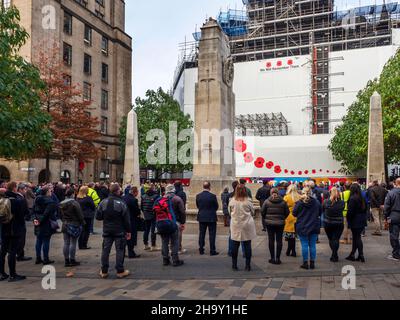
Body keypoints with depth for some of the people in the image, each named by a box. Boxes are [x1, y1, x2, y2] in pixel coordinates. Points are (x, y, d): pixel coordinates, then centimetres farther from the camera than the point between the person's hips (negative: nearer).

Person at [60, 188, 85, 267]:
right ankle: (72, 260, 6)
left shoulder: (61, 204, 7)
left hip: (65, 225, 7)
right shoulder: (74, 203, -16)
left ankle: (66, 261, 16)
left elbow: (61, 215, 14)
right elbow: (80, 214, -14)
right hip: (74, 225, -7)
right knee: (73, 243, 0)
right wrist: (82, 223, -3)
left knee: (66, 243, 10)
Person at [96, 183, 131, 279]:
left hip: (107, 230, 4)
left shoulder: (103, 202, -3)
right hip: (119, 231, -3)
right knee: (119, 250, 5)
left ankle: (104, 271, 16)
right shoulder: (121, 203, -13)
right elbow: (126, 220, -10)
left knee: (105, 250, 10)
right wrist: (128, 231, -2)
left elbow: (98, 217, 0)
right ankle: (120, 271, 9)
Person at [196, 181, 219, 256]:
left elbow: (198, 206, 5)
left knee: (201, 234, 12)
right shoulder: (213, 196, -14)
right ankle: (212, 251, 6)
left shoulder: (198, 196, -4)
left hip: (201, 217, 4)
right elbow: (216, 207, -5)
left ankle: (201, 250, 18)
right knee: (212, 234, 4)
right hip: (211, 218, -4)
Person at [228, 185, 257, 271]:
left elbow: (230, 212, 5)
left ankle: (234, 265, 16)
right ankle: (248, 265, 14)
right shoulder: (248, 201, -11)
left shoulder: (232, 201, -8)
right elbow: (252, 213, 3)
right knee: (247, 245, 9)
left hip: (235, 226, 1)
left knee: (235, 245, 10)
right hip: (247, 225, -1)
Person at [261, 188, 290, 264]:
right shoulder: (283, 202, -2)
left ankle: (272, 258, 11)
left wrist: (266, 219, 13)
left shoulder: (267, 201, -5)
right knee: (279, 240, 7)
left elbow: (262, 212, -3)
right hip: (280, 223, 1)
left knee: (271, 240, 7)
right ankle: (278, 258, 9)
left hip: (269, 223, -1)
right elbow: (287, 212, 2)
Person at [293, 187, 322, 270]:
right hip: (314, 227, 3)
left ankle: (305, 263, 8)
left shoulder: (299, 203, -12)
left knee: (304, 245, 4)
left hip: (302, 227, -3)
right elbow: (320, 212, 10)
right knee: (312, 245, 9)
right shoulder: (316, 202, -2)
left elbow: (294, 214, -4)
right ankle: (312, 263, 15)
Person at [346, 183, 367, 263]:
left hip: (355, 221, -7)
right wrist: (364, 218, 17)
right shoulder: (362, 198, 5)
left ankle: (361, 256, 3)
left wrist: (348, 221, -7)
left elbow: (350, 211, -17)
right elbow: (365, 209, 11)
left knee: (357, 238, 1)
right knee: (356, 237, 13)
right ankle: (352, 255, 20)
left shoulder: (353, 198, -17)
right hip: (362, 221, 7)